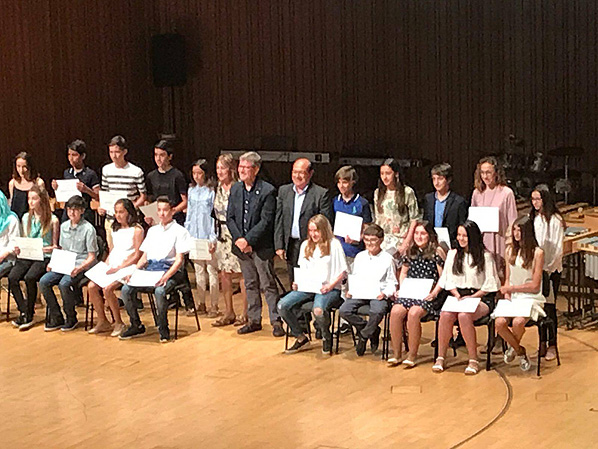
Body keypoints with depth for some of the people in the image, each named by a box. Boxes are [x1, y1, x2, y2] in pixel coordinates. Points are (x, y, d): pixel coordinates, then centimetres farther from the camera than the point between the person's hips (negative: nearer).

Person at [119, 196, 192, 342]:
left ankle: (163, 328, -16)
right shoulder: (152, 230, 23)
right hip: (150, 269, 6)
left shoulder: (179, 231, 3)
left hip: (171, 271, -5)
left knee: (159, 291, -36)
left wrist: (166, 277, -21)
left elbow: (179, 260, -5)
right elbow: (144, 256, 22)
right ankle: (136, 326, -1)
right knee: (126, 289, -18)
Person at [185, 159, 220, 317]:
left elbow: (215, 215, -9)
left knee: (212, 270, -3)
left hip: (208, 236, -6)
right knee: (199, 270, 11)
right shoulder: (191, 191, 11)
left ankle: (214, 306, 3)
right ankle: (202, 304, 18)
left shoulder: (211, 191, -8)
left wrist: (213, 239, -12)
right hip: (194, 236, 6)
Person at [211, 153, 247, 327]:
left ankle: (245, 313, 8)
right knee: (224, 274, 8)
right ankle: (229, 312, 17)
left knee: (241, 273, -2)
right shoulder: (219, 188, 10)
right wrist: (216, 235, 17)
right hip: (222, 235, 7)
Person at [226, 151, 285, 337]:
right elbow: (230, 218, 7)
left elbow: (266, 221, -15)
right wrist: (238, 240, -7)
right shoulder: (235, 189, 8)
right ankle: (254, 320, 22)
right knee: (250, 285, 14)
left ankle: (276, 321, 6)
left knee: (268, 285, -1)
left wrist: (248, 240, -17)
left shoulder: (267, 191, -11)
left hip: (261, 246, -6)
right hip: (242, 245, 6)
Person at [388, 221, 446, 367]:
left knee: (413, 313, -32)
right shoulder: (411, 252, 18)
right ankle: (396, 353, -15)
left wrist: (434, 293, -14)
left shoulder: (437, 251, 1)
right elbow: (403, 274, 25)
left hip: (428, 295, -5)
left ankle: (412, 355, -20)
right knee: (395, 312, -24)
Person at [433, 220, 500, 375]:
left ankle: (473, 360, -28)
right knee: (446, 315, -30)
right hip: (457, 296, 4)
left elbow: (490, 285, 0)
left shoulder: (485, 256, 3)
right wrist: (458, 296, -3)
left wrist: (472, 297, -10)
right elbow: (449, 280, 14)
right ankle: (440, 358, -23)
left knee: (464, 316, -35)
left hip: (480, 298, -3)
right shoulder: (452, 254, 17)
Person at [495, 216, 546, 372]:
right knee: (499, 322, -25)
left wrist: (512, 288, -7)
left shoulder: (537, 253, -5)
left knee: (517, 322, -34)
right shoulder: (510, 250, 12)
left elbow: (535, 286, -5)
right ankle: (521, 352, -1)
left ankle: (513, 347, 1)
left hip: (530, 298, -4)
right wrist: (507, 295, -3)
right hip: (512, 297, 4)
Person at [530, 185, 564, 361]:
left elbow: (557, 249, -9)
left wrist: (547, 268, -11)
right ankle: (542, 342, 17)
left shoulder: (555, 220, -9)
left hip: (550, 269, -5)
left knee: (549, 307, -3)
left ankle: (552, 345, 3)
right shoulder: (530, 218, 7)